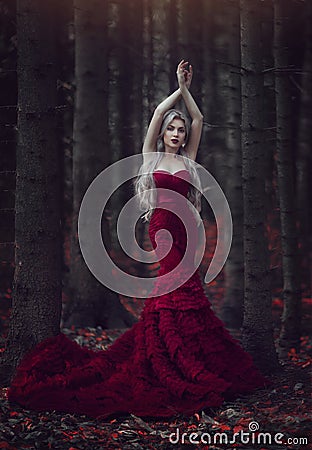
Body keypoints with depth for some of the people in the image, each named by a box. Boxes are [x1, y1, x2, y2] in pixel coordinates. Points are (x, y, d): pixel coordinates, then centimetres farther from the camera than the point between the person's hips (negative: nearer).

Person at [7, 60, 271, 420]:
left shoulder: (188, 159, 17)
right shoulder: (152, 156, 10)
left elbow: (198, 119, 14)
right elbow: (158, 112, 6)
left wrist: (186, 89, 16)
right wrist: (180, 88, 15)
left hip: (184, 228, 3)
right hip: (162, 225, -3)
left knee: (183, 288, -5)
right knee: (177, 289, -14)